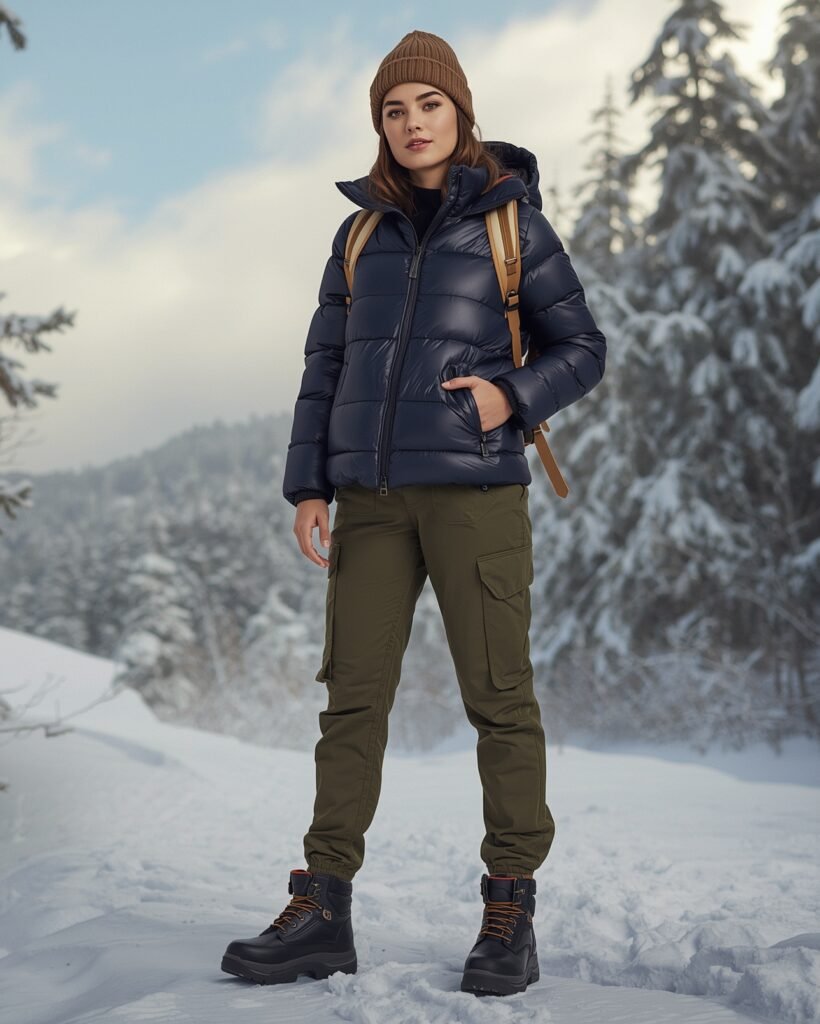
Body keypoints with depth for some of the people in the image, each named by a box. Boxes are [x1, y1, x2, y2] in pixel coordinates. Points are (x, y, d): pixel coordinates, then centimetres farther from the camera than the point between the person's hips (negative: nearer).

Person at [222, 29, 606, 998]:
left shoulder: (513, 223, 2)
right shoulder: (363, 234, 13)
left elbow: (580, 350, 5)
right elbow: (327, 366, 12)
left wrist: (511, 397, -14)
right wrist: (307, 486, 2)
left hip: (475, 485, -4)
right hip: (374, 492, 4)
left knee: (498, 694, -4)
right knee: (352, 693, 0)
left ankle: (509, 916, 5)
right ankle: (321, 914, 3)